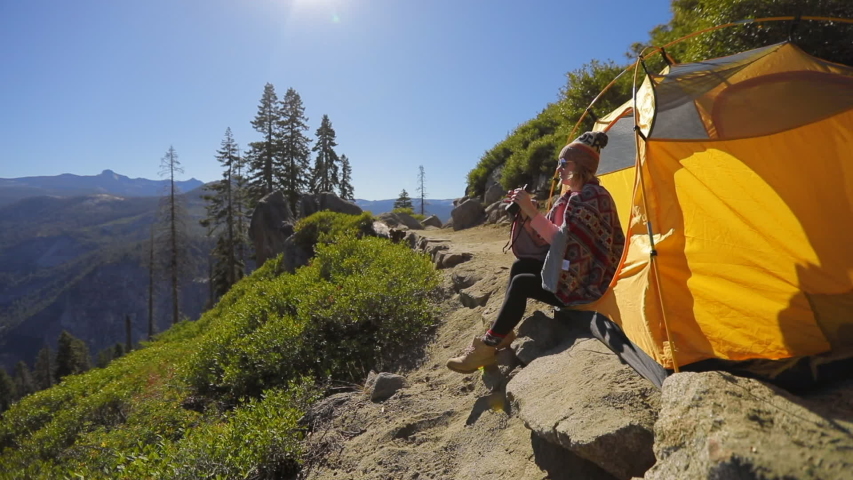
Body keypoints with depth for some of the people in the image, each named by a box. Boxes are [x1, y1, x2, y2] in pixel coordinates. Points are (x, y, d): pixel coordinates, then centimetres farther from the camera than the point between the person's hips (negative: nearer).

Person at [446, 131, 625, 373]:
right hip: (571, 270, 9)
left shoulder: (594, 197, -18)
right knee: (520, 266, -1)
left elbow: (562, 240, -28)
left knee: (521, 283, -18)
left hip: (589, 283, -9)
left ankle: (486, 347, -9)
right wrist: (524, 212, -6)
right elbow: (542, 238, 8)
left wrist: (532, 211, -28)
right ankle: (502, 333, 2)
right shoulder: (570, 196, 11)